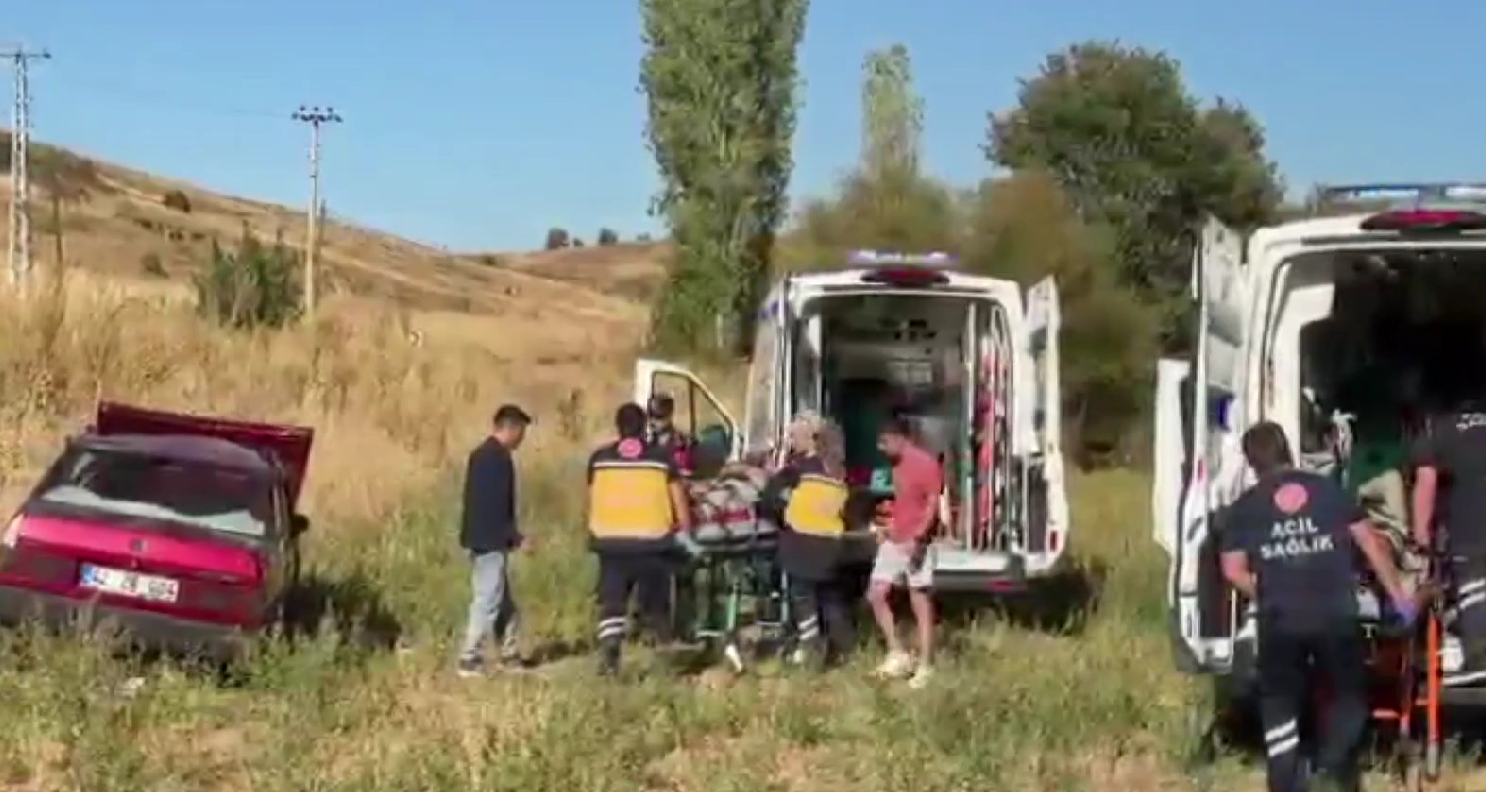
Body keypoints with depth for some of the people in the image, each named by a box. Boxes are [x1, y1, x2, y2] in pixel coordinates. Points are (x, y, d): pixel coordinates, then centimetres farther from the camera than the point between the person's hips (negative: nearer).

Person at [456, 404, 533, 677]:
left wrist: (511, 536, 20)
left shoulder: (482, 453, 15)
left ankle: (510, 655, 21)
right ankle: (469, 659, -4)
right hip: (491, 540, -10)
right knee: (487, 600, -6)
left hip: (482, 538, 10)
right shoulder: (498, 457, -16)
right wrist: (515, 536, -10)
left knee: (503, 601, 15)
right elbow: (499, 505, -20)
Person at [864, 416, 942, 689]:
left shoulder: (925, 462, -12)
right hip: (894, 541, 9)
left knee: (921, 605, -3)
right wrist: (889, 528, 15)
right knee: (876, 594, 3)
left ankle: (924, 668, 1)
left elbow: (933, 504, -17)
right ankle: (897, 653, 13)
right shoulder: (897, 465, 15)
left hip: (916, 543, -9)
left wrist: (918, 538, -25)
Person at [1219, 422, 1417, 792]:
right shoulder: (1328, 488, 10)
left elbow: (1234, 571, 4)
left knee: (1279, 706, 12)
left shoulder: (1245, 506, 9)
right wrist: (1398, 594, 16)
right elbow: (1370, 542, 10)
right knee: (1349, 696, 18)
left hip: (1280, 620, 0)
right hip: (1336, 615, 0)